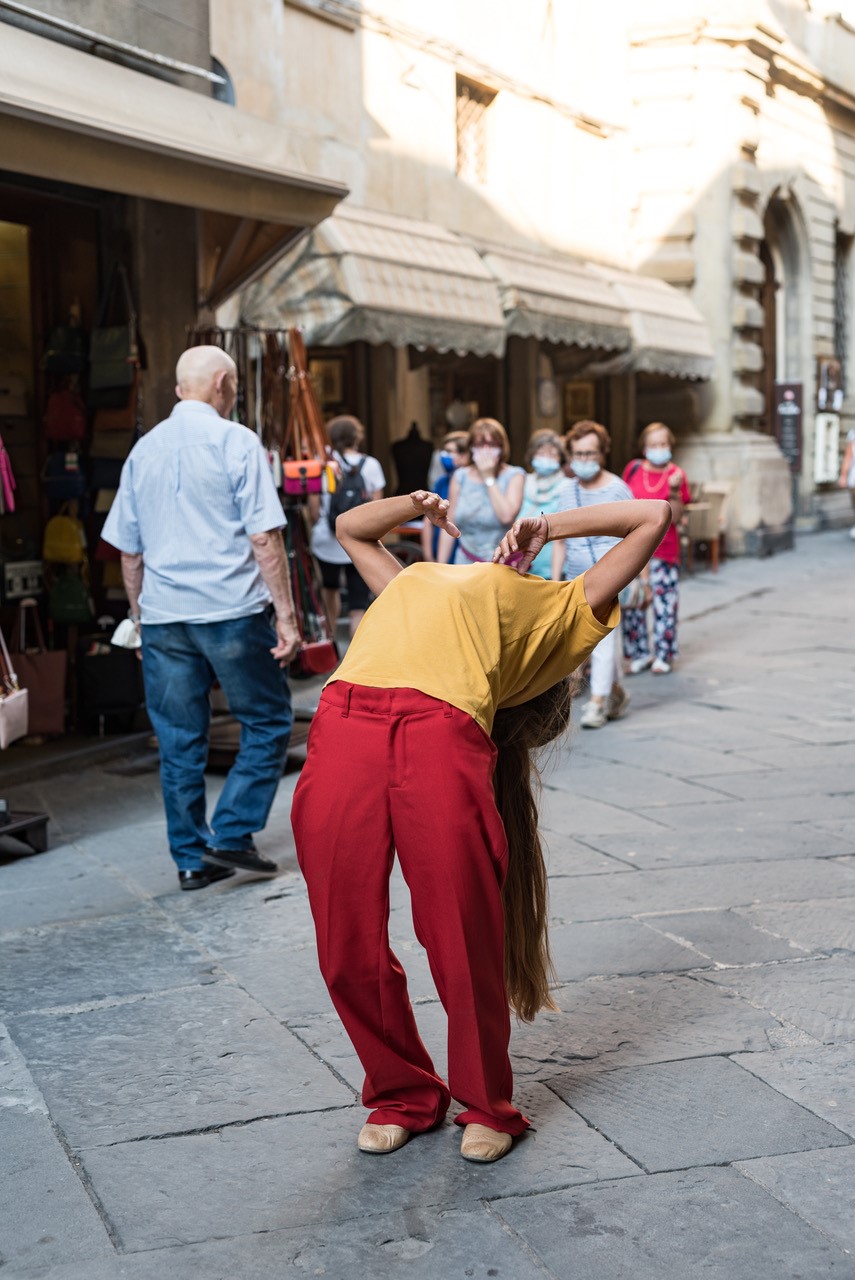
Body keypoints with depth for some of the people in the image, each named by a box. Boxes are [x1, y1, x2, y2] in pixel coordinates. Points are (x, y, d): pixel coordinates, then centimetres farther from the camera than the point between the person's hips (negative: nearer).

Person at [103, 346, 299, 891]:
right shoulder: (236, 442, -4)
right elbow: (265, 538, -10)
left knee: (180, 742, 10)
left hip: (163, 618, 5)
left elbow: (129, 549, 15)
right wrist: (286, 615, -8)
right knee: (268, 724, 9)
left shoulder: (144, 450, 12)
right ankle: (231, 834, 2)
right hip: (233, 612, -5)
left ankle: (192, 858, 16)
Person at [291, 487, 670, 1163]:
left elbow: (654, 516, 32)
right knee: (349, 954, 1)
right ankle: (403, 1095, 25)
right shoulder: (414, 584, 38)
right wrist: (418, 504, 41)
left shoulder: (558, 610, 27)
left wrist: (549, 525, 33)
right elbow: (350, 527, 54)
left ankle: (487, 1107, 21)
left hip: (443, 741, -3)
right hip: (344, 726, 4)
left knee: (464, 948, -3)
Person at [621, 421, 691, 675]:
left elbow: (675, 517, -6)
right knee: (632, 603, 4)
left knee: (664, 603, 0)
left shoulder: (676, 475, -1)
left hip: (664, 550, -2)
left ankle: (663, 655, 11)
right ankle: (639, 654, 15)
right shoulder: (633, 469, 5)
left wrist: (674, 491, -19)